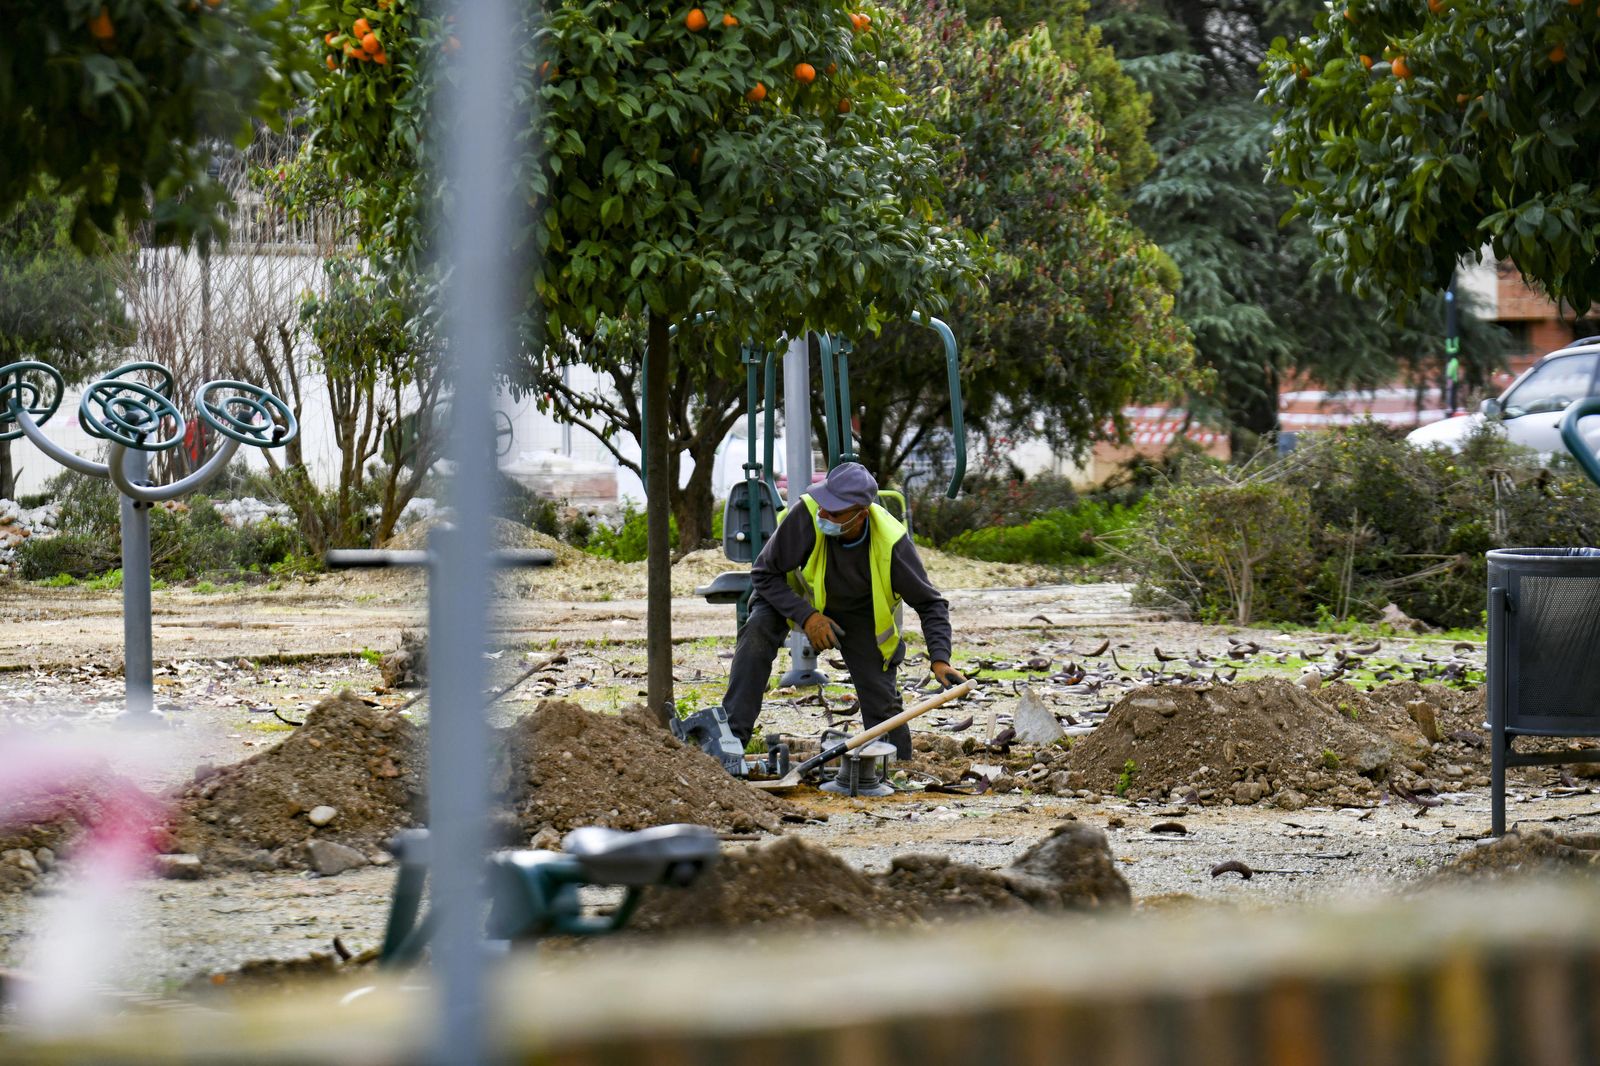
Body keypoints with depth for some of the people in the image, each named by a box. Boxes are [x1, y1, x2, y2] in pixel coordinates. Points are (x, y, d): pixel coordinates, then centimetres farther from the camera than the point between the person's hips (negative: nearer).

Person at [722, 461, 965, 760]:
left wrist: (940, 659, -32)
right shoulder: (806, 515, -36)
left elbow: (930, 604, -19)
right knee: (757, 631, -30)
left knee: (882, 701, -6)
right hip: (800, 599, -1)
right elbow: (764, 573, -24)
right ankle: (732, 733, -29)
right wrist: (806, 616, -34)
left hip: (860, 613, 1)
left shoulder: (892, 542, -32)